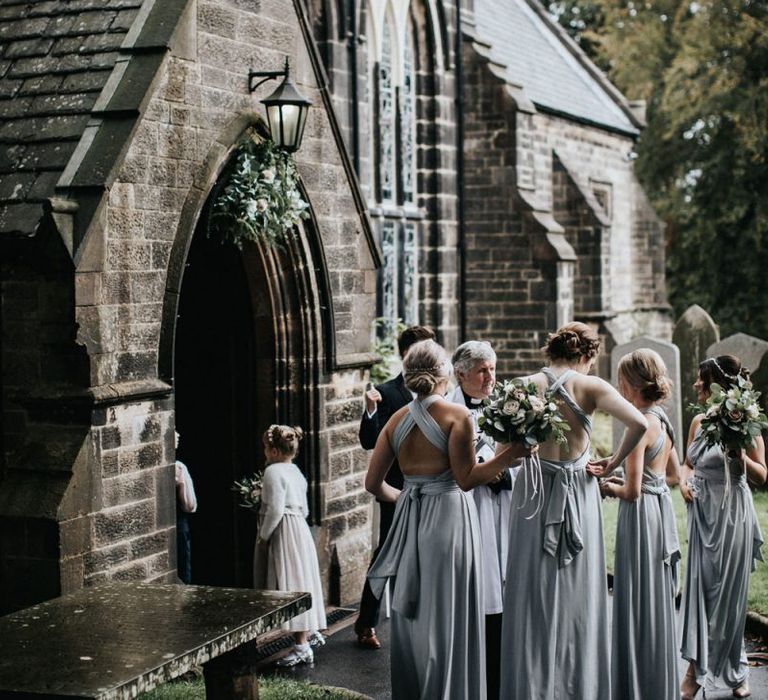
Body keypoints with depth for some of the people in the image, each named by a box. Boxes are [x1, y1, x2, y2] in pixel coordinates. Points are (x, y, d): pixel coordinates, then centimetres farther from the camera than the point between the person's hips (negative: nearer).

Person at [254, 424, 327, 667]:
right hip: (301, 531, 10)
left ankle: (301, 646, -9)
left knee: (290, 587, -8)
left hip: (283, 535, -10)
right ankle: (304, 643, 14)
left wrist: (263, 536, -12)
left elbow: (275, 510, -21)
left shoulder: (273, 471, -13)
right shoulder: (296, 471, 17)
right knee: (301, 585, 10)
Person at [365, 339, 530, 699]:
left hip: (410, 520, 5)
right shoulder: (457, 415, -9)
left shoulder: (396, 420, 6)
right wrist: (512, 452, -13)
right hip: (448, 516, -5)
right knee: (446, 616, 2)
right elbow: (466, 478, -15)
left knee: (411, 616, 14)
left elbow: (373, 483, 6)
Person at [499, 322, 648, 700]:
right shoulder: (590, 386, -5)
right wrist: (613, 462, -5)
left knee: (533, 591, 9)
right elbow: (638, 423, -16)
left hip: (533, 492, 1)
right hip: (578, 495, -1)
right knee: (576, 593, 9)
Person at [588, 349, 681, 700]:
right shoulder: (662, 421, 7)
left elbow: (632, 491, -21)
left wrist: (609, 487, 0)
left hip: (641, 516, -9)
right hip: (662, 512, 9)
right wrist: (617, 467, 13)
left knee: (638, 606, 0)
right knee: (657, 604, 16)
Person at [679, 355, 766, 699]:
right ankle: (695, 668, 9)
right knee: (698, 587, 3)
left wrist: (740, 456, -25)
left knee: (727, 592, 4)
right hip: (702, 513, 5)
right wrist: (684, 482, 0)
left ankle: (733, 670, 19)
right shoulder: (699, 421, 6)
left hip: (731, 515, -5)